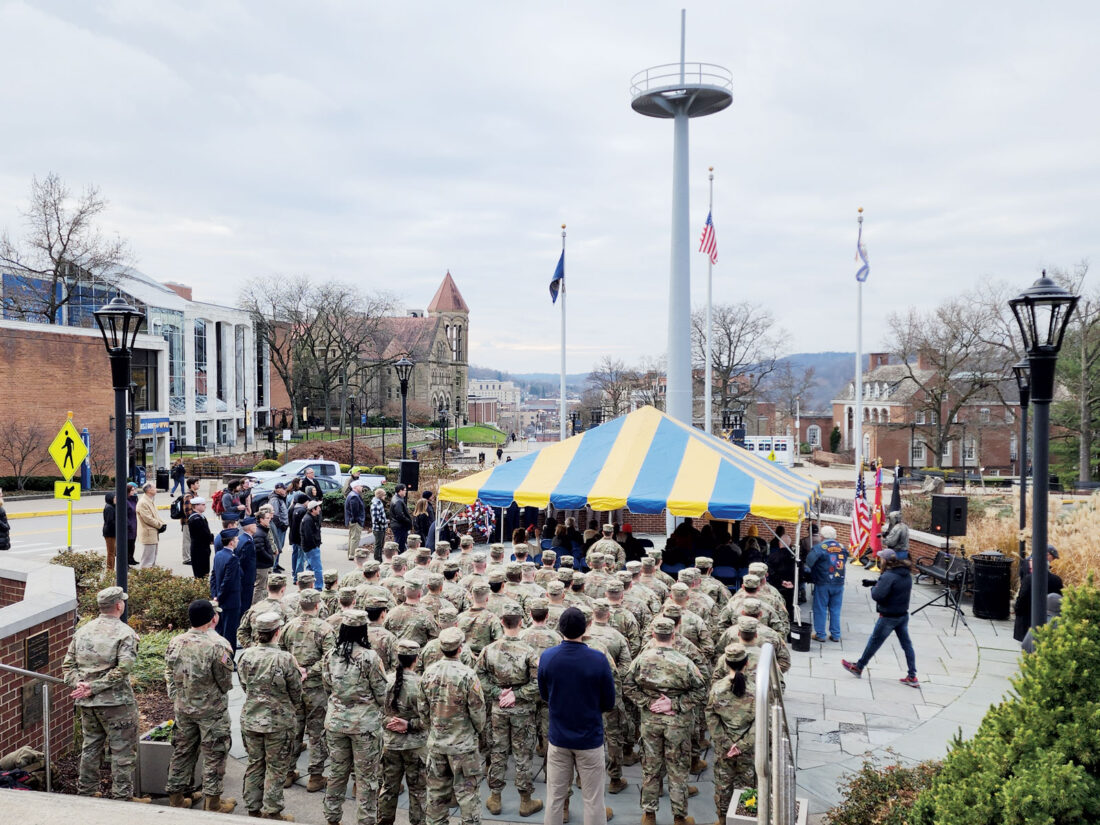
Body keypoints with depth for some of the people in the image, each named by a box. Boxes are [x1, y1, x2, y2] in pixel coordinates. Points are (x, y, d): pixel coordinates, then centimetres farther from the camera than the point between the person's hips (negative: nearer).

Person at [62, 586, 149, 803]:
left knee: (90, 746, 20)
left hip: (86, 703, 6)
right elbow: (123, 668, -21)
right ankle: (122, 796, 8)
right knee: (122, 750, 4)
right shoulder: (125, 633, -12)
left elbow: (68, 664, 6)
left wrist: (78, 684, -5)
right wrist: (94, 687, -16)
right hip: (115, 702, -6)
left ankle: (85, 792, 31)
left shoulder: (82, 631, 8)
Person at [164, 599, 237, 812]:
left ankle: (176, 796, 28)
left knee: (182, 752, 18)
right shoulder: (218, 645, -21)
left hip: (182, 709, 5)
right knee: (214, 755, 7)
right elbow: (226, 683, -14)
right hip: (211, 711, -5)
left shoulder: (175, 642, -4)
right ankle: (212, 801, 14)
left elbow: (169, 675, 6)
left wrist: (176, 698, 18)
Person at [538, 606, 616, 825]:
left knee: (555, 796, 14)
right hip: (589, 739, -2)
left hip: (558, 737, 2)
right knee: (592, 798, 10)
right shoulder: (598, 658, -18)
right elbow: (609, 704, -7)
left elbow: (545, 697, 4)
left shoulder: (546, 657, -11)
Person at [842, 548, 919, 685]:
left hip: (889, 617, -7)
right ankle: (912, 677, 13)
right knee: (907, 644, 11)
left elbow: (877, 595, -28)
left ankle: (858, 667, 23)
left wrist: (873, 588, -8)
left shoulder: (888, 576, -25)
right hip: (903, 615, 7)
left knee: (874, 642, 8)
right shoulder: (906, 574, 3)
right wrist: (874, 582, 13)